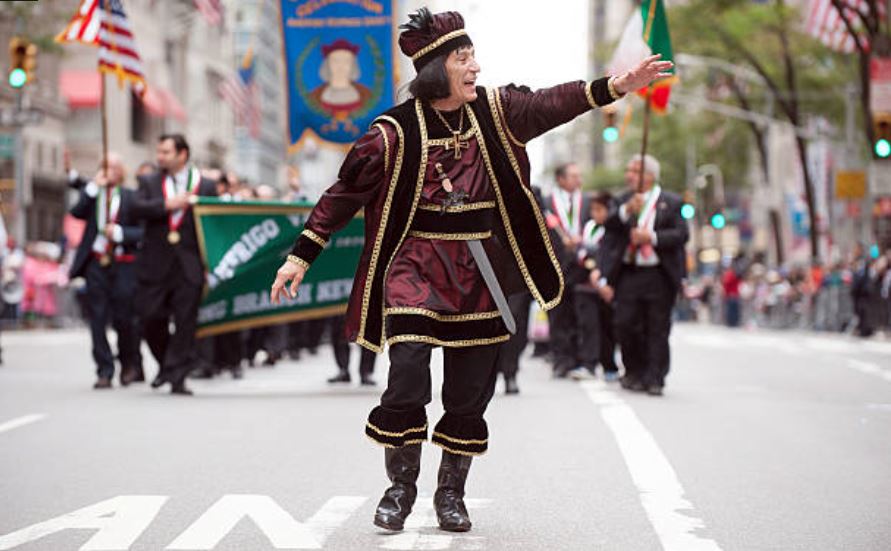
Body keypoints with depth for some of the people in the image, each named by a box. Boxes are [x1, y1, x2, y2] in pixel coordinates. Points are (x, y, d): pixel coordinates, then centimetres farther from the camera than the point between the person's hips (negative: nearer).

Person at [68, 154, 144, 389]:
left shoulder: (131, 197, 3)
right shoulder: (90, 192, 10)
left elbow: (143, 230, -2)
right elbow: (76, 212, -9)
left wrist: (120, 232, -16)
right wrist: (94, 187, -12)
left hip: (124, 265, -2)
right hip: (96, 263, 2)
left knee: (124, 318, 1)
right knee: (98, 319, -1)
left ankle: (130, 365, 25)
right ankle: (104, 371, 4)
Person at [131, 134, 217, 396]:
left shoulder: (206, 186, 4)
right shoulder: (149, 182, 10)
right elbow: (137, 208, -7)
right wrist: (168, 205, -17)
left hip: (189, 266, -2)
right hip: (156, 265, 2)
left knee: (185, 322, -3)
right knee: (151, 318, 1)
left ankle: (177, 377, 2)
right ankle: (166, 364, 24)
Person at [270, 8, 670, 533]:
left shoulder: (492, 110, 2)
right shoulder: (398, 130, -8)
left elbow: (550, 104, -10)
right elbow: (345, 193, -5)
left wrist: (616, 86, -26)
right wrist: (301, 256, -8)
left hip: (478, 271, 3)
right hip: (416, 266, -3)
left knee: (470, 392, 6)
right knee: (407, 384, -12)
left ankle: (451, 493, 22)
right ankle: (400, 487, 10)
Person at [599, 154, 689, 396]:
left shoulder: (670, 202, 2)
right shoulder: (624, 200, 12)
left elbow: (681, 234, -6)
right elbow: (610, 226, -3)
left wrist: (652, 237, -16)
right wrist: (627, 210, -19)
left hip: (659, 275, -3)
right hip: (628, 274, 3)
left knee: (657, 329, 0)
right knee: (625, 324, -1)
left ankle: (654, 379, 6)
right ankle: (634, 372, 18)